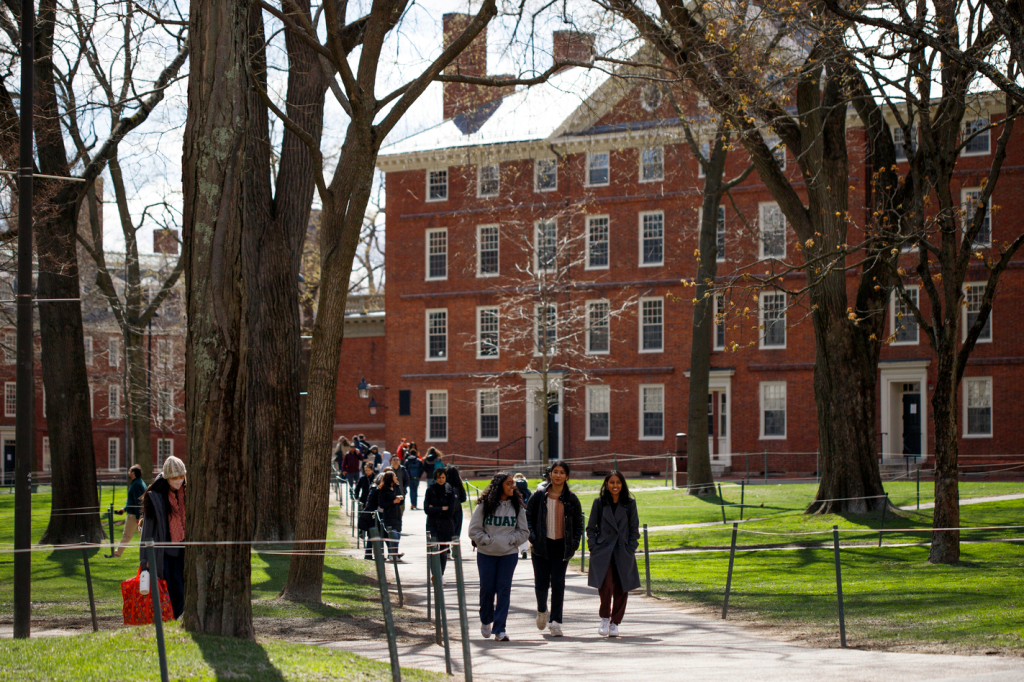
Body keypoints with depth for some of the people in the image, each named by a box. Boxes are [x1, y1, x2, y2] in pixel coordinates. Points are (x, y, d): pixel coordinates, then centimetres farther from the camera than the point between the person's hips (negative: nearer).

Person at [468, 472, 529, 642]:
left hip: (509, 554, 1)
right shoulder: (485, 505, -4)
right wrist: (488, 540, -12)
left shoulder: (517, 506, 3)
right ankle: (486, 620, 29)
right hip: (486, 554, -1)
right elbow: (474, 530, -2)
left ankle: (499, 628, -1)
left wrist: (510, 540, -7)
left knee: (504, 590, -4)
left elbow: (524, 532, 8)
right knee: (486, 589, 3)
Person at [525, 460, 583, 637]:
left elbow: (578, 523, 9)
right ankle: (542, 610, 31)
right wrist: (532, 537, -9)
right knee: (541, 583, 1)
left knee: (558, 584, -5)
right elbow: (528, 517, 5)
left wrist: (575, 542, -4)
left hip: (561, 546, 0)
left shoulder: (571, 499, 3)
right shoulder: (539, 496, 0)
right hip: (542, 545, 0)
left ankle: (555, 622, 0)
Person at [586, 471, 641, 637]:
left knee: (621, 589, 1)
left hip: (623, 553, 1)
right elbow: (591, 528, 9)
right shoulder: (599, 503, 6)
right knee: (605, 585, -17)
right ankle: (605, 618, 2)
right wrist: (593, 548, -2)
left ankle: (615, 623, 14)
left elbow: (634, 529, 9)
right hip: (603, 552, -1)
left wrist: (631, 549, 0)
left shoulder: (630, 504, 7)